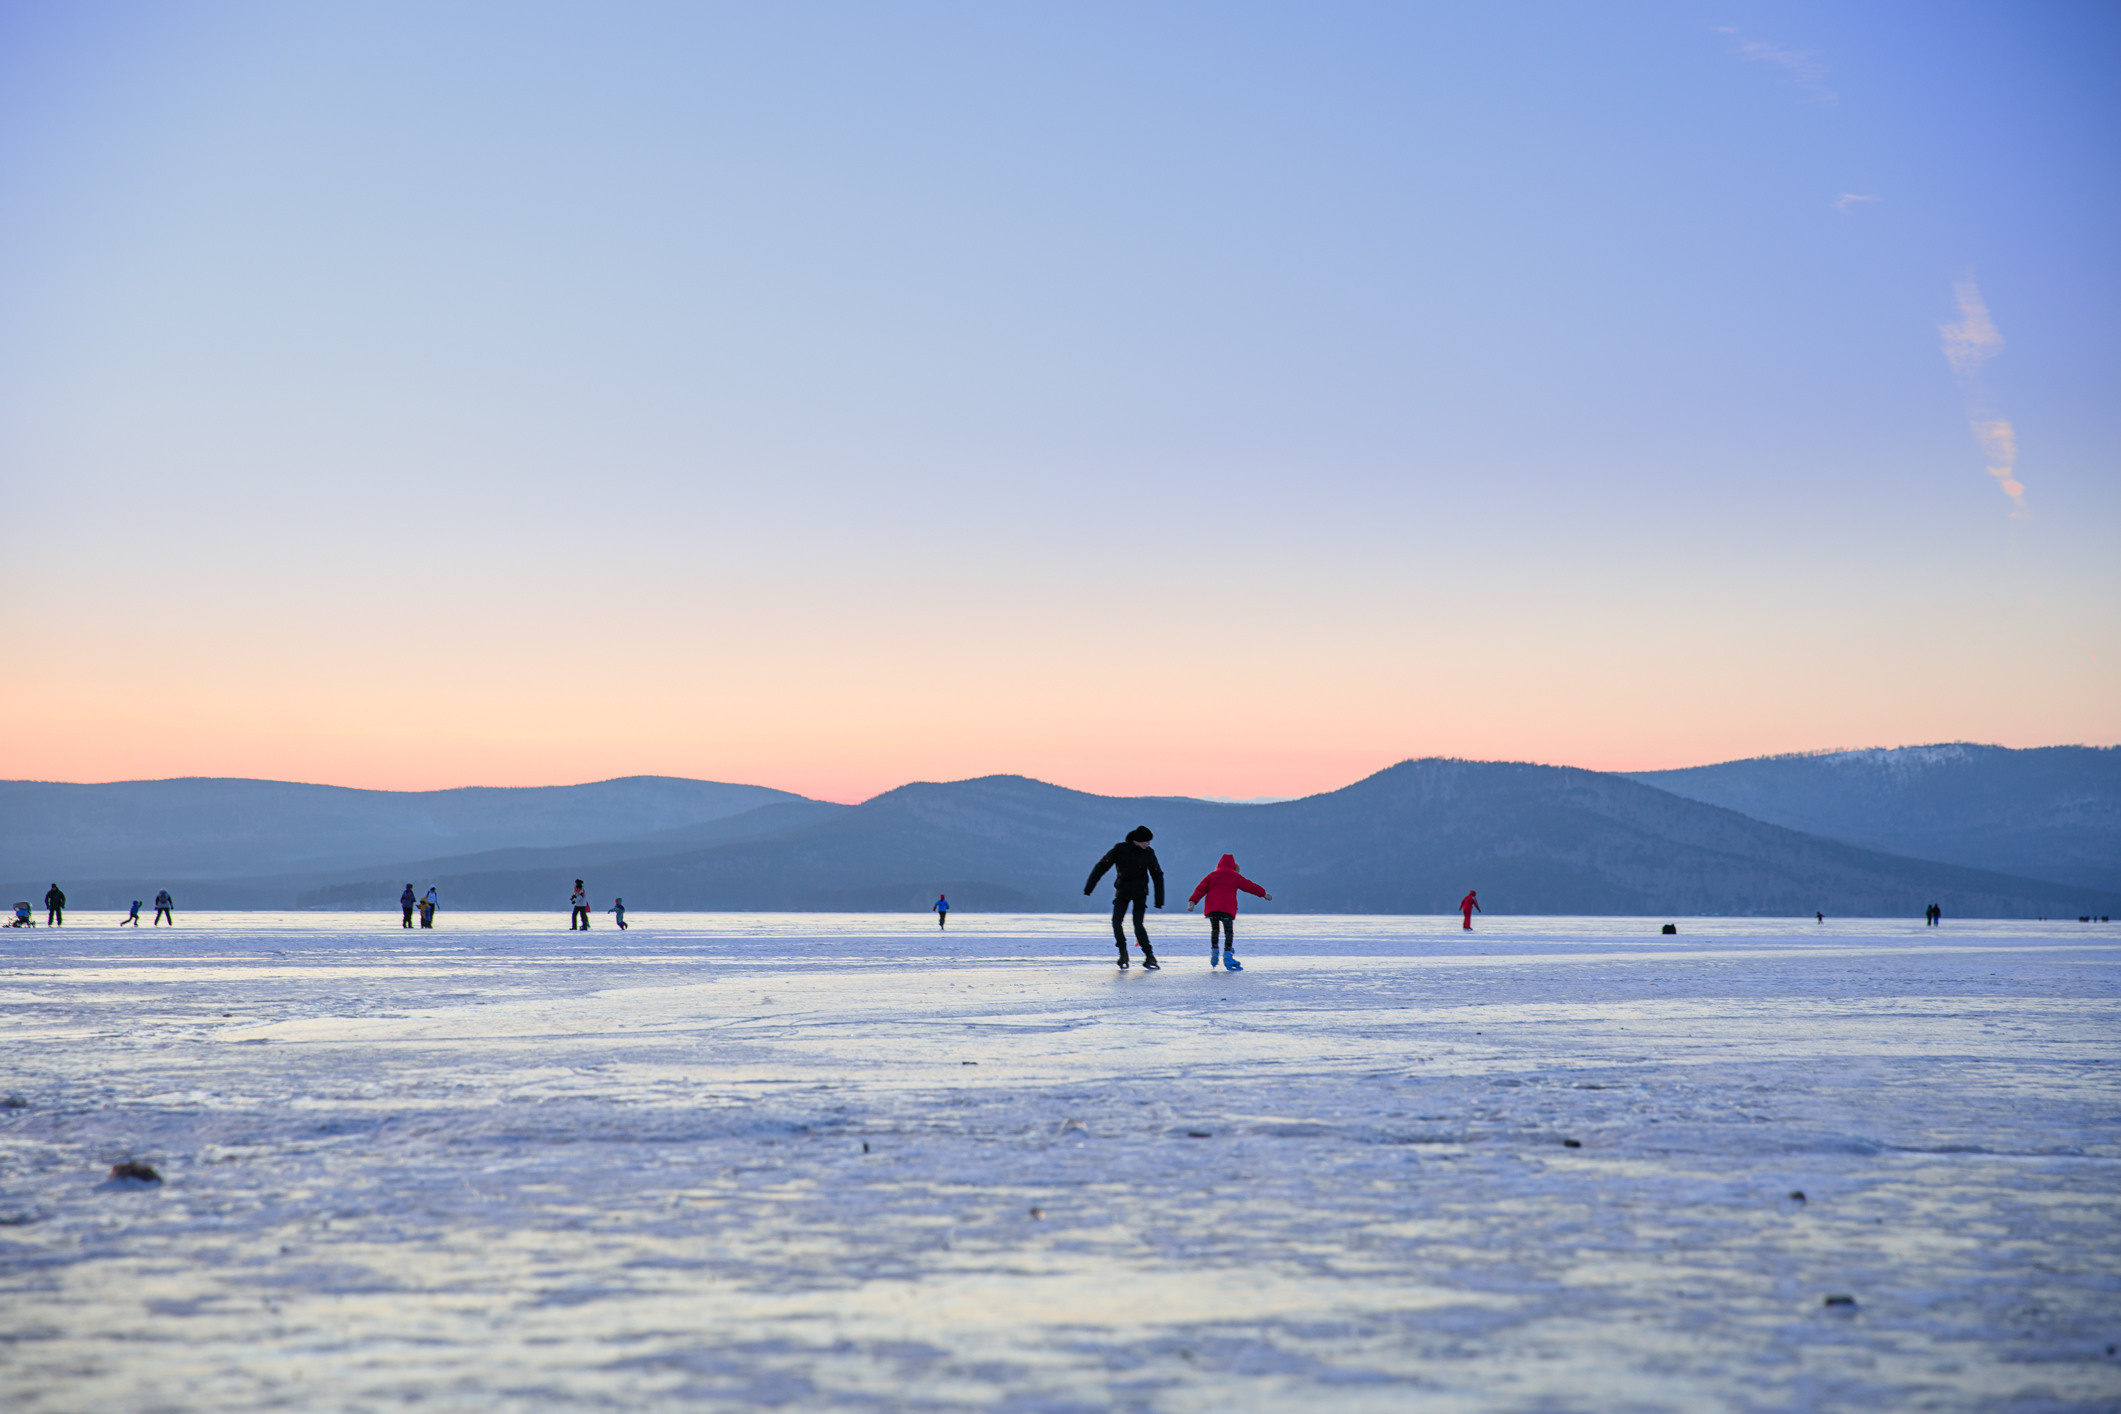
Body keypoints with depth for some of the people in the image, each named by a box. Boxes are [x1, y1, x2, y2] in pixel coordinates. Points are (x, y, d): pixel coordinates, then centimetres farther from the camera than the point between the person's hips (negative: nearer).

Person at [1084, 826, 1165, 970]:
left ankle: (1149, 957, -8)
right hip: (1122, 892, 1)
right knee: (1117, 922, -13)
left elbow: (1158, 876, -2)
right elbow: (1101, 867, -14)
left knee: (1138, 924, -13)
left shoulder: (1148, 853, -9)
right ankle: (1123, 953, 5)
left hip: (1140, 893, -1)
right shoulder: (1120, 849, -15)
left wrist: (1159, 900, -4)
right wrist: (1088, 888, -18)